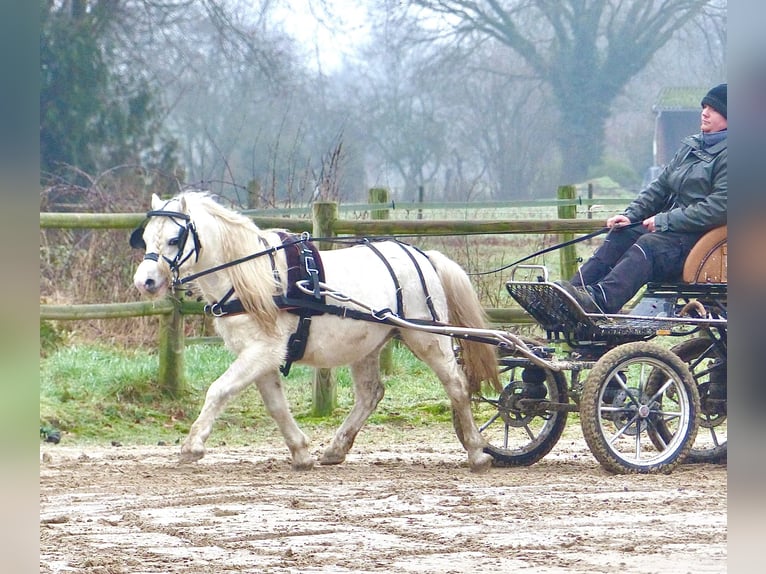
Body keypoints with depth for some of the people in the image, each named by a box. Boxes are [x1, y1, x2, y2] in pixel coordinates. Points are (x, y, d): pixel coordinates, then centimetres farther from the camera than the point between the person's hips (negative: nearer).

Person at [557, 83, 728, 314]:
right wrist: (631, 215, 4)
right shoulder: (691, 146, 21)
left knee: (649, 245, -33)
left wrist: (665, 221, -17)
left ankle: (599, 300, -56)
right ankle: (574, 288, -28)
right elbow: (660, 186, 21)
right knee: (620, 236, -13)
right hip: (673, 228, 9)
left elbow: (719, 207, -17)